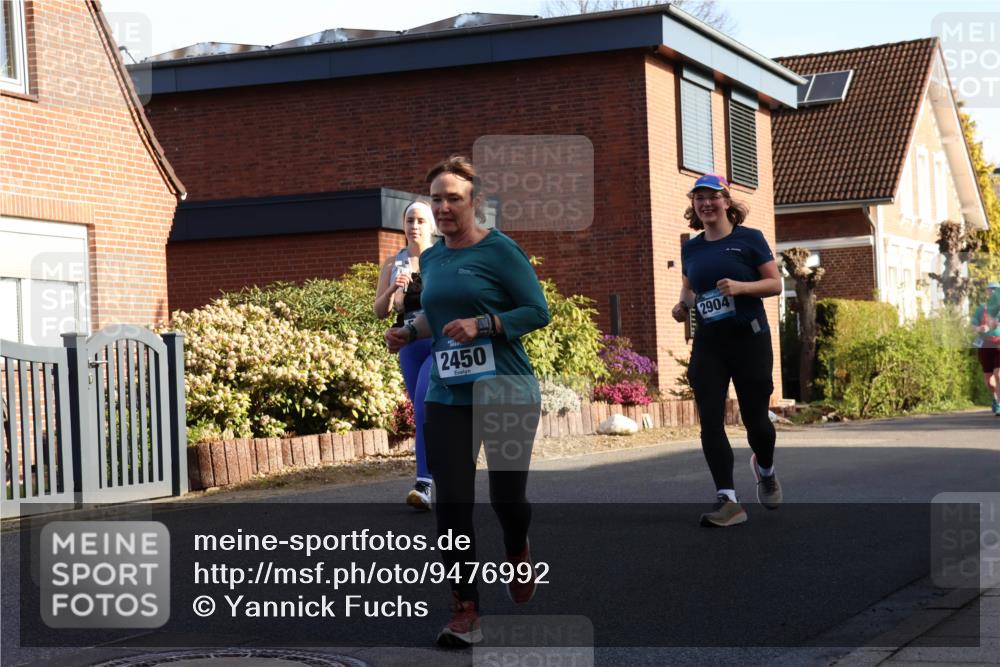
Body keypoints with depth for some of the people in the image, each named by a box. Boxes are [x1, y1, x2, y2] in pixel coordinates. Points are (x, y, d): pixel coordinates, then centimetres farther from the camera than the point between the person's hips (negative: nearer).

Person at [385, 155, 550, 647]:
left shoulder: (499, 250, -8)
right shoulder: (430, 259, 11)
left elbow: (538, 311, -9)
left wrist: (482, 324, -21)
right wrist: (410, 331, 7)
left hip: (507, 392, -4)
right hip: (447, 398, 4)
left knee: (507, 495, 6)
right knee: (452, 504, -6)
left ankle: (518, 553, 42)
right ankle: (465, 611, 0)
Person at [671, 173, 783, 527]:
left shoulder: (749, 239, -2)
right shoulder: (690, 249, 10)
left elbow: (775, 283, -3)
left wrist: (741, 287, -20)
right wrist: (682, 305, -1)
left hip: (749, 340, -3)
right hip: (708, 344, 3)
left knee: (755, 419, 3)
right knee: (710, 421, -9)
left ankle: (765, 470, 36)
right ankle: (727, 499, -8)